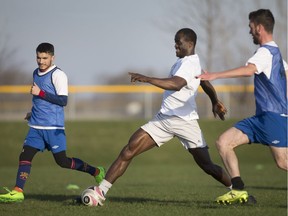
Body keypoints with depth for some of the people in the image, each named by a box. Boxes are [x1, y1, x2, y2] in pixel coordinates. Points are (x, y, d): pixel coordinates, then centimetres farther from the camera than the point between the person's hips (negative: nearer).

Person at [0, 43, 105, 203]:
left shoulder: (58, 75, -10)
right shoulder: (36, 73, 14)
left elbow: (63, 100, -17)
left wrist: (40, 93, -20)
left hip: (53, 127, -7)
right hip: (36, 126, 7)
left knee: (62, 161, -4)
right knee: (25, 155, -5)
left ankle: (96, 172, 12)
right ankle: (18, 192, -6)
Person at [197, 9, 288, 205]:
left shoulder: (266, 52, -13)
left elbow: (249, 70, -32)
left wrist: (215, 76, -38)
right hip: (262, 117, 10)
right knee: (223, 142, -1)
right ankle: (239, 191, -2)